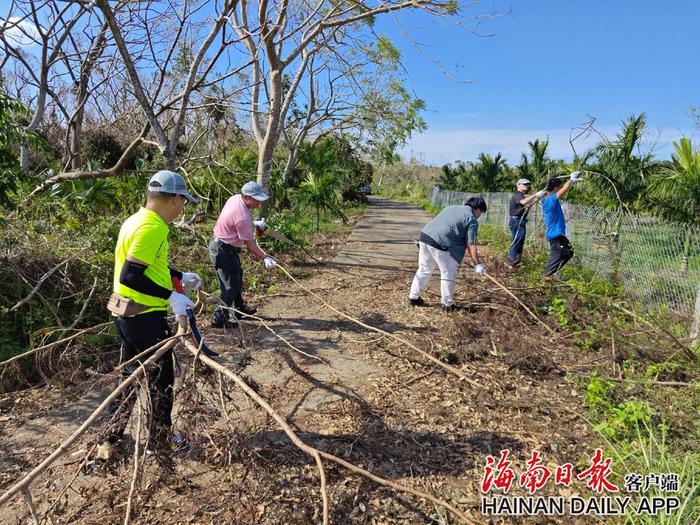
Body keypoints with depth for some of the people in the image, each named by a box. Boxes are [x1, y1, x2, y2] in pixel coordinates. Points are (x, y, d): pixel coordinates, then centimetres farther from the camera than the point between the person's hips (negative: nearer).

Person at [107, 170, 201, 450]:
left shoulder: (137, 220, 9)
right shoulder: (152, 228, -22)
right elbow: (130, 276, -28)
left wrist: (181, 276, 23)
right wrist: (171, 296, -26)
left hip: (126, 313, 10)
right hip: (145, 316, -10)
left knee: (131, 374, 22)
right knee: (161, 376, 6)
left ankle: (113, 433, 35)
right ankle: (161, 439, 21)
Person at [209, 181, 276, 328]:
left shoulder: (235, 198, -2)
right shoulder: (243, 216, -30)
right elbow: (249, 243, -23)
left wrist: (254, 223, 8)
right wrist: (265, 258, -18)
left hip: (218, 243, 11)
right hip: (224, 251, -11)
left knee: (237, 277, 23)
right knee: (230, 286, -3)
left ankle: (239, 308, 39)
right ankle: (220, 319, 4)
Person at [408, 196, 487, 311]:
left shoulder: (451, 207, 23)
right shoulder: (472, 220, 1)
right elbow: (471, 245, -3)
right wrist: (477, 264, 2)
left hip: (424, 236, 8)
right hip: (439, 244, -8)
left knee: (424, 270, 20)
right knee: (448, 274, 7)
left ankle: (413, 297, 27)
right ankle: (447, 304, 15)